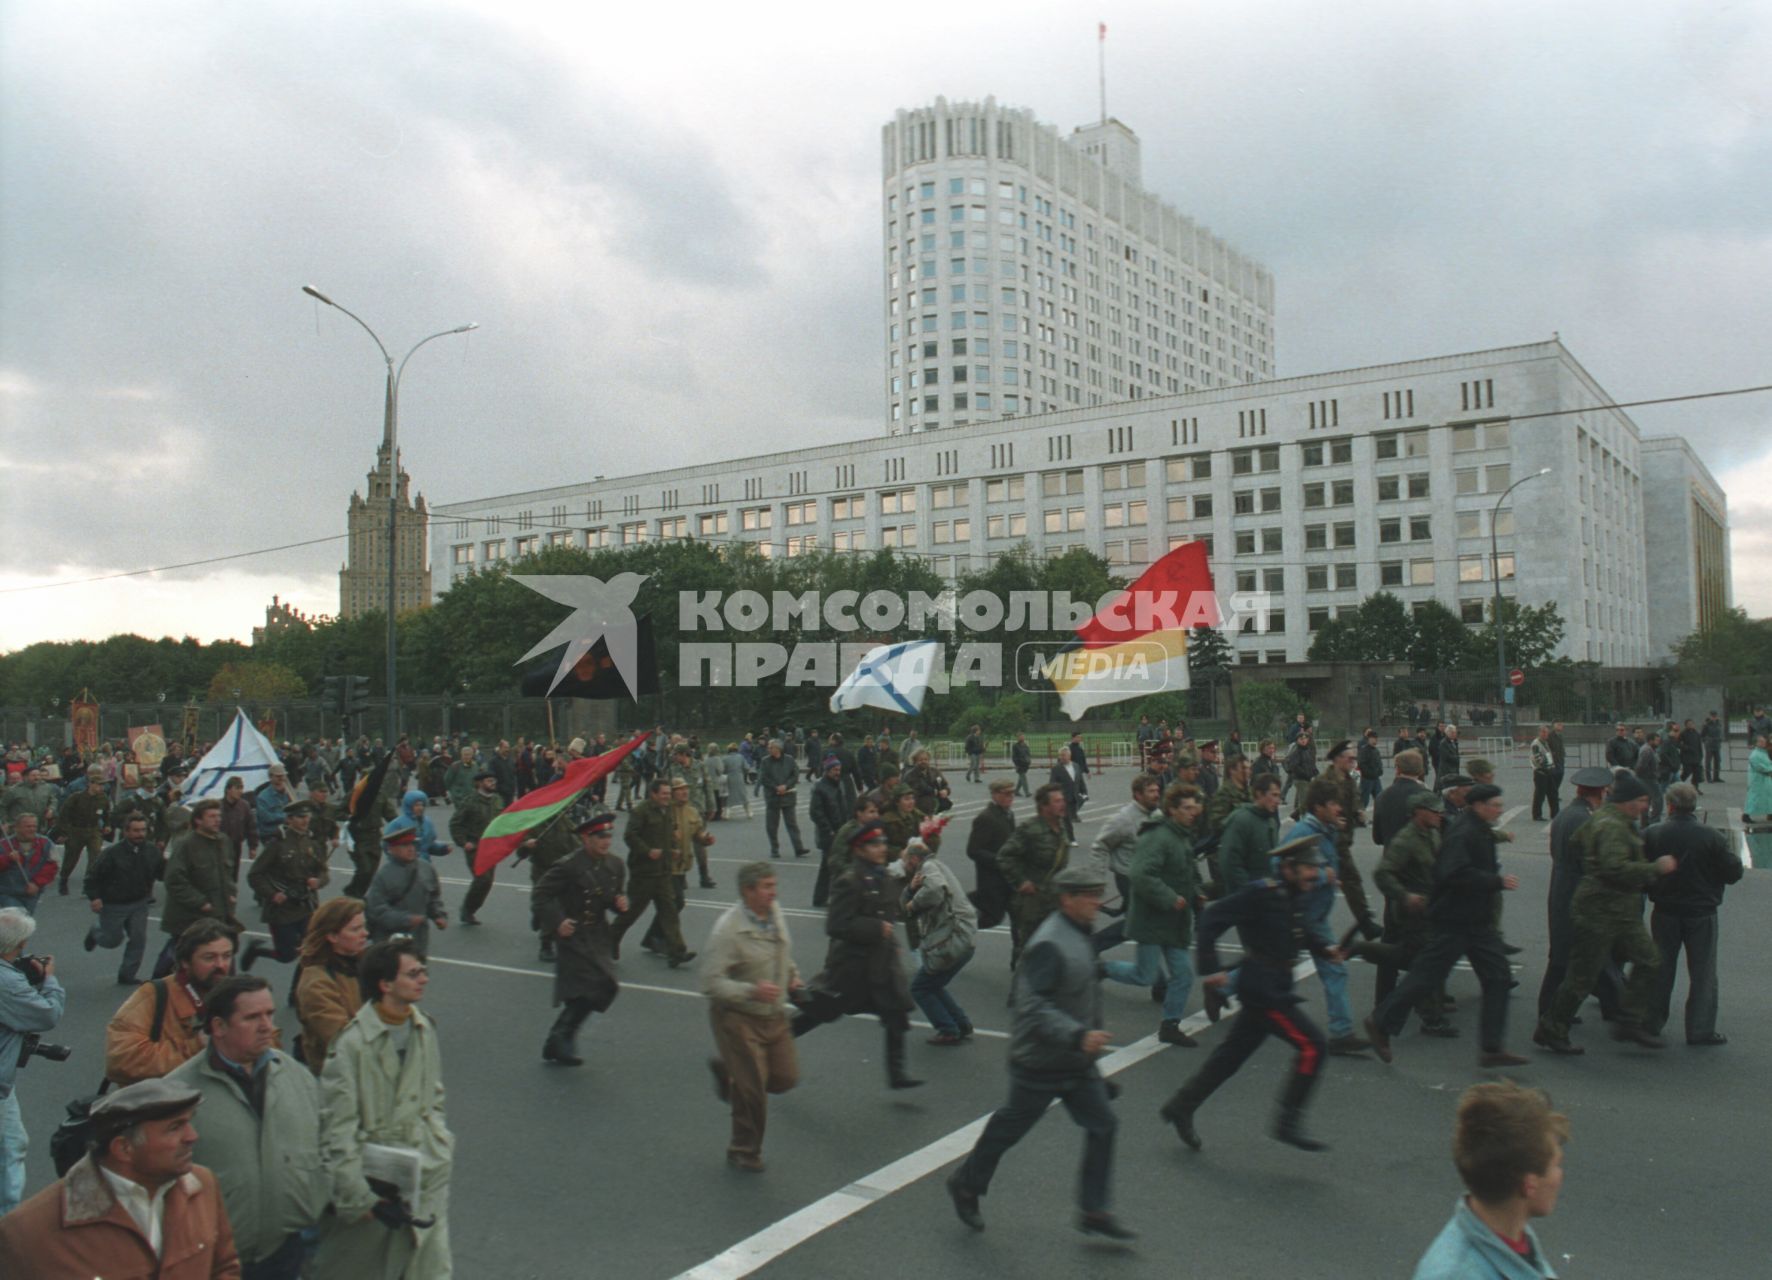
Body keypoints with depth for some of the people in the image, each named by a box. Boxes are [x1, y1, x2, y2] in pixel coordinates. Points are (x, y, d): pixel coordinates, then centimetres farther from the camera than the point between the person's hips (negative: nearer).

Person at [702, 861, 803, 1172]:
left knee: (786, 1078, 9)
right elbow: (711, 982, -25)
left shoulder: (775, 912, -1)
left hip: (774, 1014, 7)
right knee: (752, 1090, -1)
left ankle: (727, 1072, 33)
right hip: (737, 1018, -7)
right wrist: (751, 991, -34)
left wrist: (792, 975, 4)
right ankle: (744, 1151, 23)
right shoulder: (728, 930, -24)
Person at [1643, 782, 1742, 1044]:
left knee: (1660, 970, 14)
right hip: (1702, 914, -2)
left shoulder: (1651, 835, -10)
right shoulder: (1712, 836, -13)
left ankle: (1651, 1022, 20)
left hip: (1665, 913, 2)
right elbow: (1734, 872, -9)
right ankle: (1700, 1029, 8)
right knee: (1702, 973, 8)